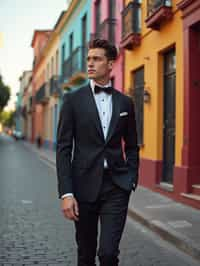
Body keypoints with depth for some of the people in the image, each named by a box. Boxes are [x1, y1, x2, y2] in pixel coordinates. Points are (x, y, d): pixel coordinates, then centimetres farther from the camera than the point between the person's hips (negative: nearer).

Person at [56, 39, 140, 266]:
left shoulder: (125, 102, 8)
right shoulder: (73, 100, 0)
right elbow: (63, 148, -4)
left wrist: (132, 180, 3)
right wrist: (66, 193, -11)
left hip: (116, 187, 1)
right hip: (85, 185, 0)